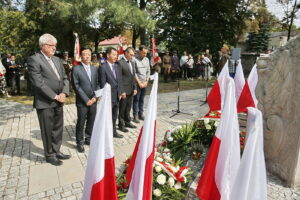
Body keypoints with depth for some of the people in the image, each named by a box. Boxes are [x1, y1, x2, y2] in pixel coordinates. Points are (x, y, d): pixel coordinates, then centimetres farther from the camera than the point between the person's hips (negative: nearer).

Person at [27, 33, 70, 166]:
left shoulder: (57, 59, 13)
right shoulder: (34, 59, -9)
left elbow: (65, 78, 12)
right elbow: (38, 82, -17)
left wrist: (64, 93, -5)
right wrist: (54, 96, -15)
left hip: (59, 102, 7)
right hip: (45, 102, -6)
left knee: (58, 129, 14)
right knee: (47, 130, 7)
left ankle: (56, 151, 30)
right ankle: (49, 155, 24)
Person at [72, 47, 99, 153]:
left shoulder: (94, 68, 9)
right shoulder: (76, 69, -6)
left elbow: (97, 84, 9)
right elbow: (76, 86, -10)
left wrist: (95, 97, -4)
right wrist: (86, 100, -12)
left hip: (93, 100, 5)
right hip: (82, 101, -4)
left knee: (91, 121, 12)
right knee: (81, 123, 3)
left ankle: (88, 139, 30)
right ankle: (80, 142, 19)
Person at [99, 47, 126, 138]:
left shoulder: (117, 66, 9)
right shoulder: (103, 67, -12)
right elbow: (102, 84, -13)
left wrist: (122, 92, 8)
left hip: (117, 96, 7)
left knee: (114, 116, 19)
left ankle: (113, 131, 36)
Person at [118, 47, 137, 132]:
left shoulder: (132, 63, 13)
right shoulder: (120, 63, -13)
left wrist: (135, 88, 10)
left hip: (131, 90, 7)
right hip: (124, 90, -7)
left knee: (128, 107, 18)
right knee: (122, 108, 6)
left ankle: (127, 122, 33)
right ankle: (121, 125, 19)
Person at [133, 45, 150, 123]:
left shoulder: (147, 59, 10)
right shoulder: (135, 60, -10)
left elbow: (148, 71, 12)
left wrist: (146, 81, 2)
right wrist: (139, 82, -11)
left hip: (145, 83, 5)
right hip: (137, 83, -5)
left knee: (142, 99, 12)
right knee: (136, 100, 2)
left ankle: (141, 114, 21)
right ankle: (135, 116, 9)